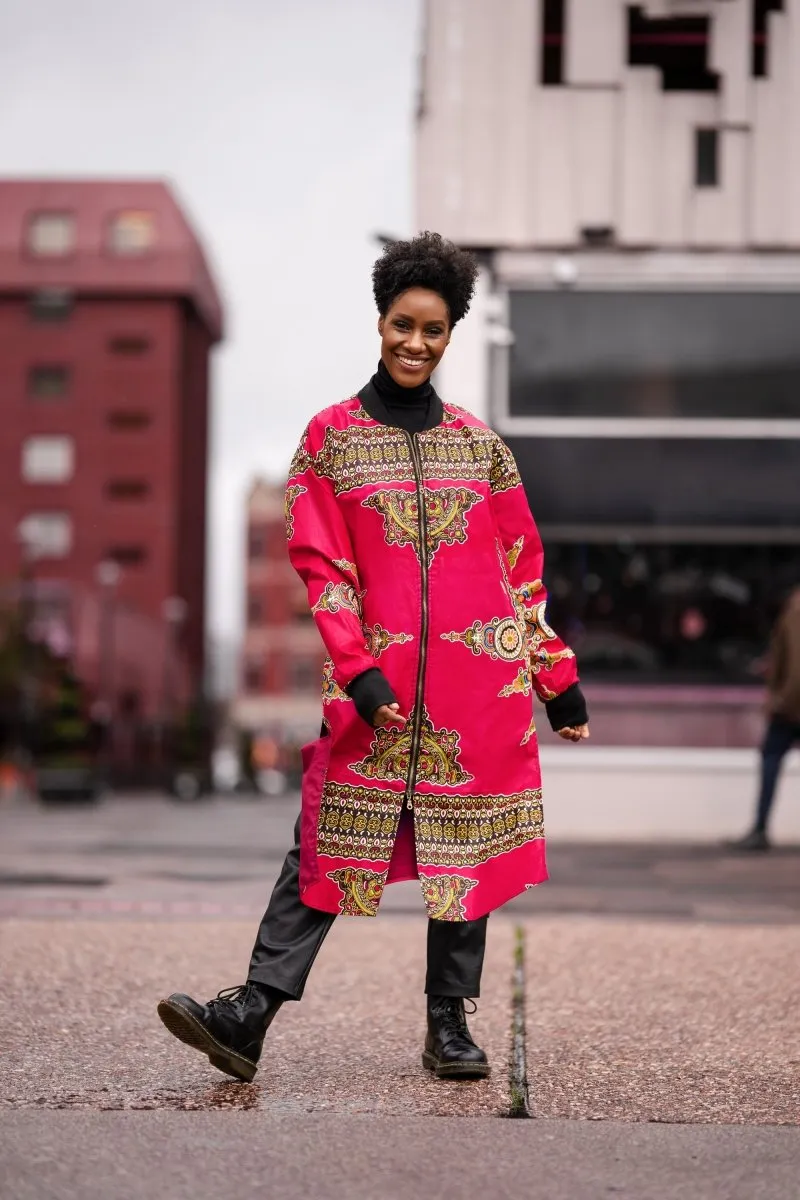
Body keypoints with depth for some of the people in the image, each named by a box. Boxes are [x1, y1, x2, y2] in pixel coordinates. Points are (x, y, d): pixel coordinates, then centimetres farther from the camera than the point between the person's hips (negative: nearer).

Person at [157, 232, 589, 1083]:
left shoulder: (479, 441, 10)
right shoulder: (332, 435, 4)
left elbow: (522, 568, 12)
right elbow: (323, 567, -2)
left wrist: (558, 678, 10)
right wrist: (359, 672, -13)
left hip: (479, 680, 2)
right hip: (377, 681, -2)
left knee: (467, 848, 4)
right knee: (329, 843, -6)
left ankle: (449, 1023, 13)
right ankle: (250, 1015, -9)